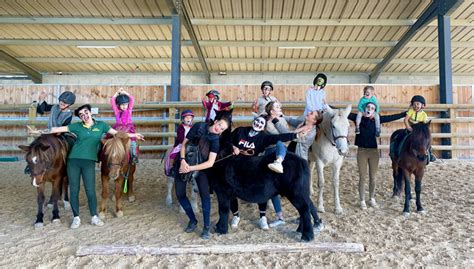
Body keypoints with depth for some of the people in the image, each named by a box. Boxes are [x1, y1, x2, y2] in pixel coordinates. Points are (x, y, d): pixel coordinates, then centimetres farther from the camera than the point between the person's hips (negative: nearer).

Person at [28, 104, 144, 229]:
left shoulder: (101, 125, 6)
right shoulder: (77, 126, 5)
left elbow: (117, 133, 6)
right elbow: (58, 129, 6)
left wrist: (133, 135, 1)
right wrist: (40, 131, 3)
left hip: (89, 162, -1)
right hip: (73, 161, 1)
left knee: (90, 190, -2)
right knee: (74, 190, 5)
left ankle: (94, 217, 13)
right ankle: (76, 218, 17)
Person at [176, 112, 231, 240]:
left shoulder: (216, 140, -13)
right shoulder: (199, 126, -10)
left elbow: (210, 163, -20)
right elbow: (184, 144, -7)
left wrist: (191, 168, -26)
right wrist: (182, 161, -21)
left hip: (200, 166, -1)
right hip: (184, 162, 2)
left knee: (205, 194, -16)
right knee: (180, 194, -1)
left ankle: (207, 227, -5)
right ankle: (193, 220, 17)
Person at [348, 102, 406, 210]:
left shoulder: (377, 120, 0)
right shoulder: (358, 118, -4)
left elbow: (392, 117, 1)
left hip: (374, 151, 2)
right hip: (362, 151, -2)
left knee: (372, 177, 12)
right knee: (362, 177, 5)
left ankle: (372, 199, 30)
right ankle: (362, 201, 18)